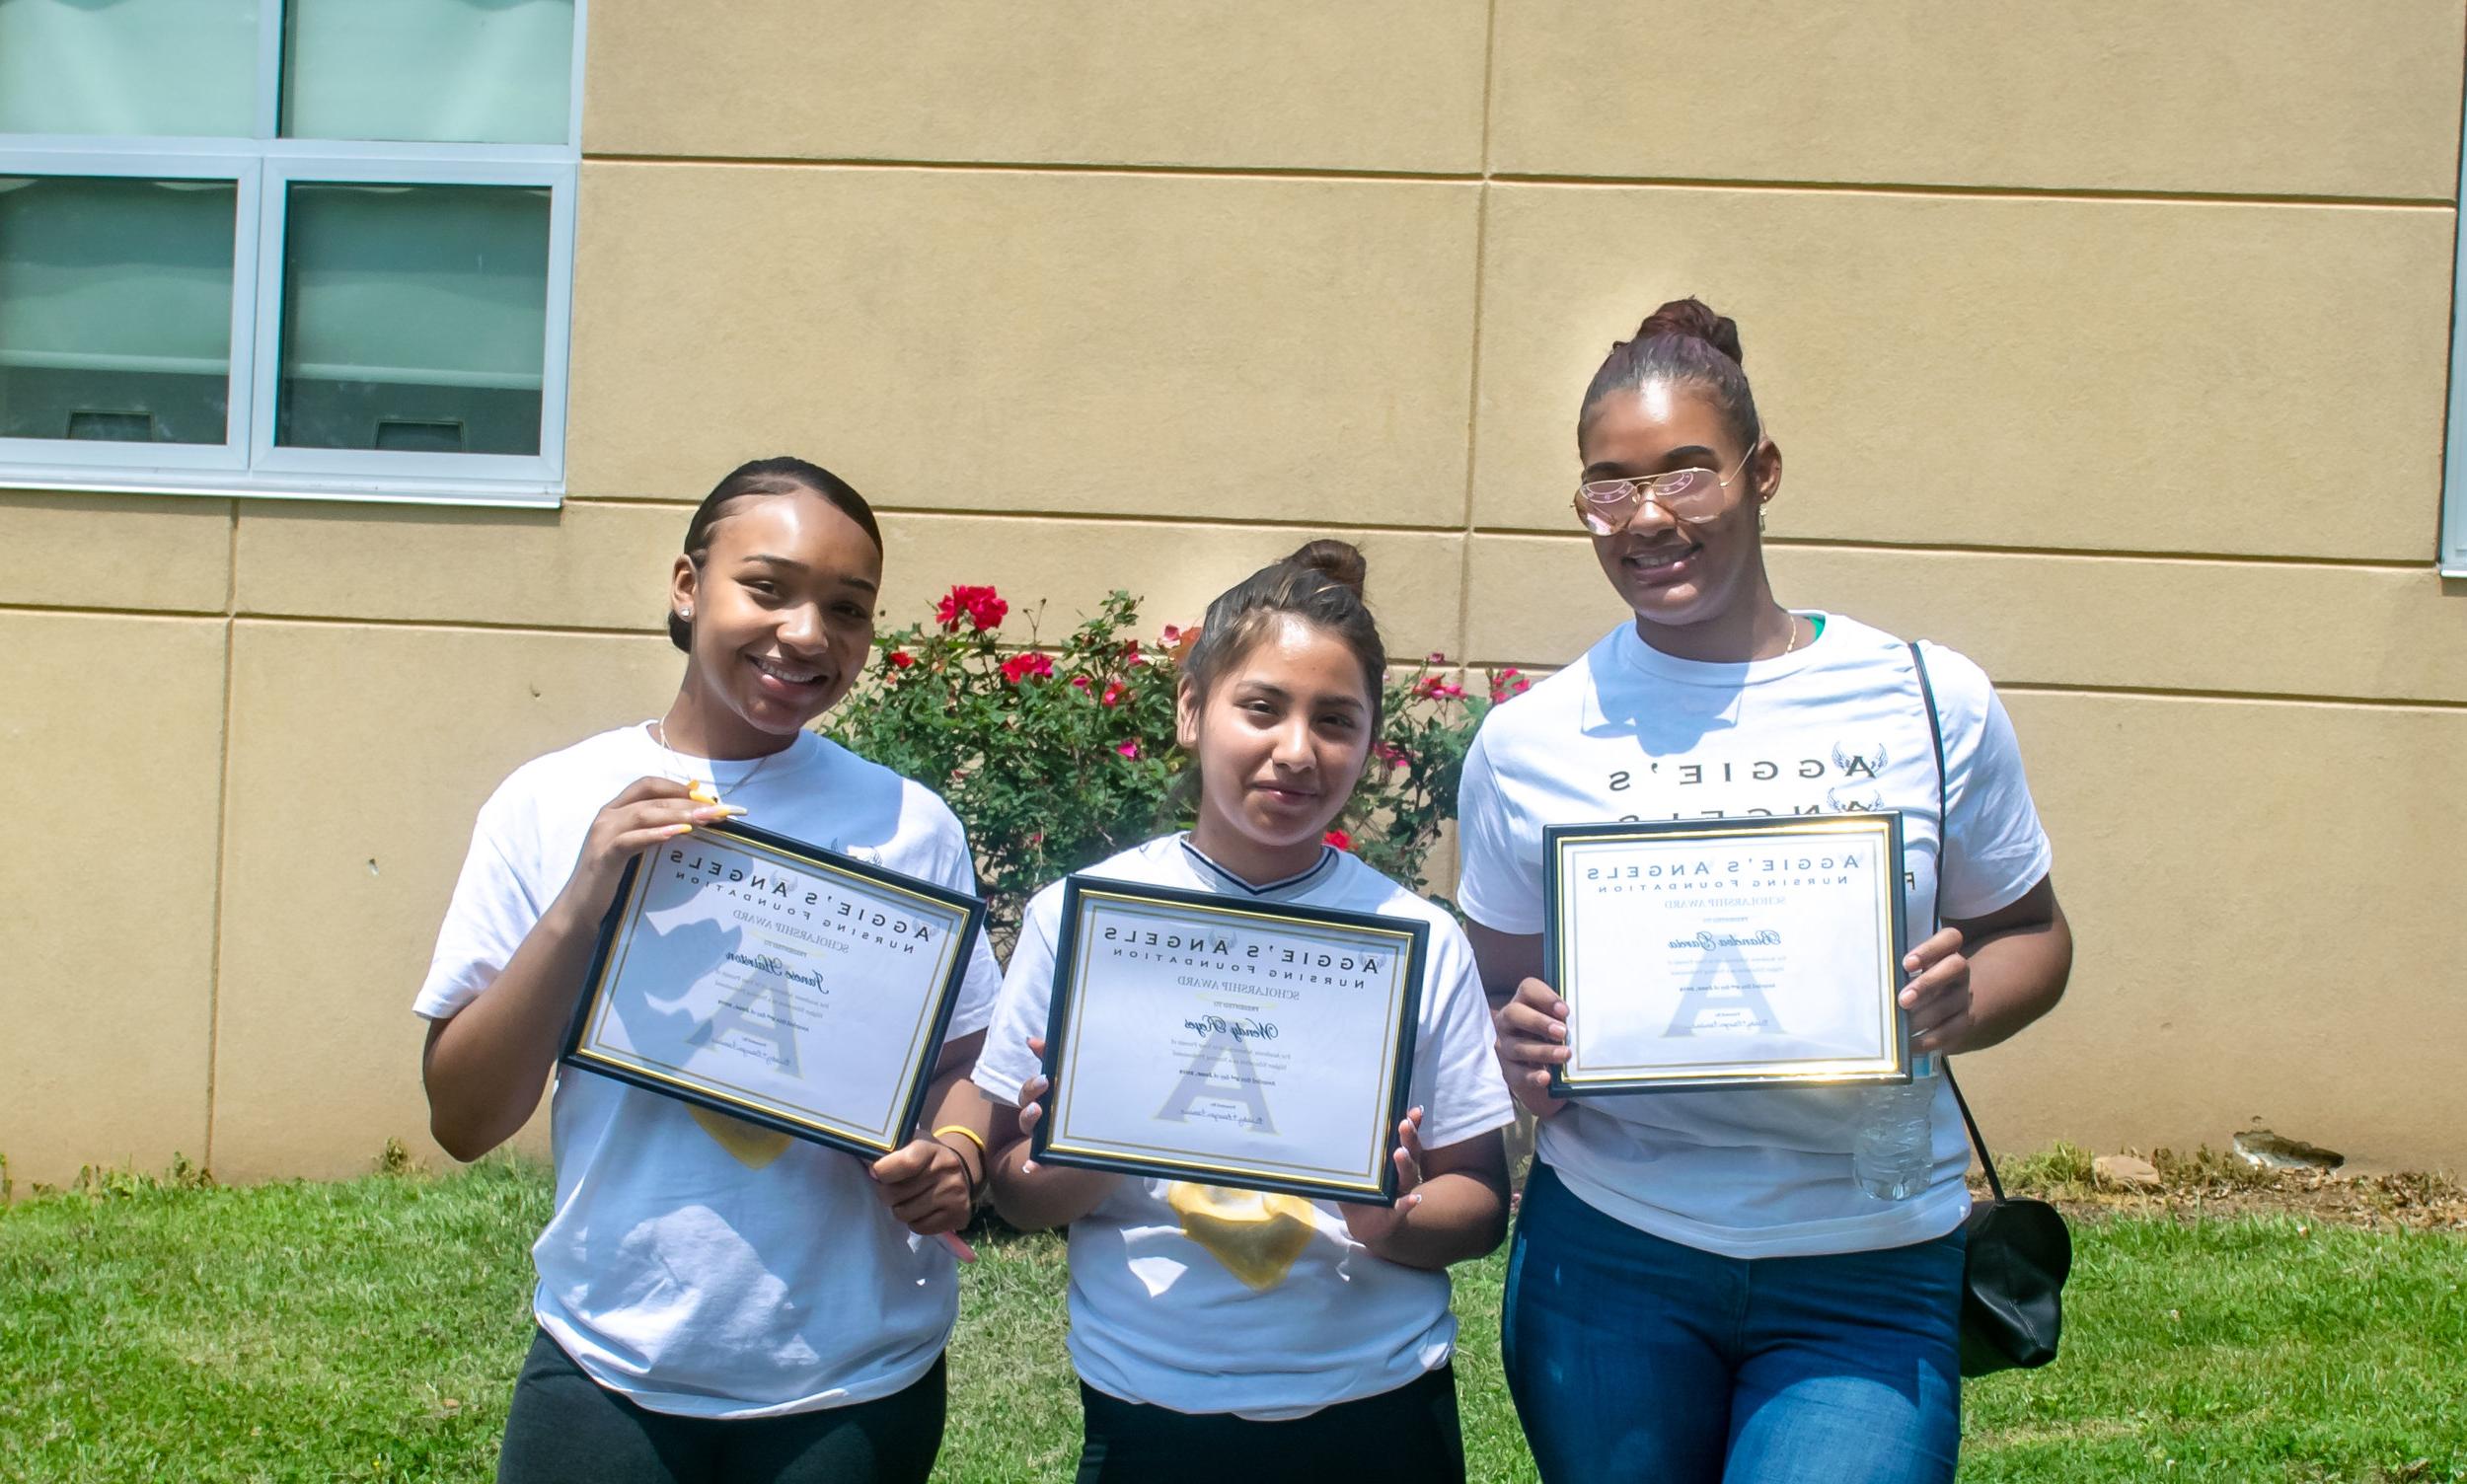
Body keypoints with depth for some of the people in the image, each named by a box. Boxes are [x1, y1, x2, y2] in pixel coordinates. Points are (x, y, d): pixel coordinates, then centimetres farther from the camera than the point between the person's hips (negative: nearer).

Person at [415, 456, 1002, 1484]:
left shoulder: (907, 824, -2)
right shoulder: (550, 805, -2)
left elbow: (965, 1059, 7)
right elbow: (464, 1120, -3)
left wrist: (956, 1159, -14)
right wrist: (583, 900, -16)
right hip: (609, 1368, 0)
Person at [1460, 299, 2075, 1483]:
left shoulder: (1930, 701, -1)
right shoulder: (1527, 741, 1)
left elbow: (2029, 936, 10)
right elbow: (1494, 997, 8)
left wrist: (1963, 1004, -12)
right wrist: (1519, 1055, -15)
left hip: (1865, 1275, -1)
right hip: (1608, 1254, 1)